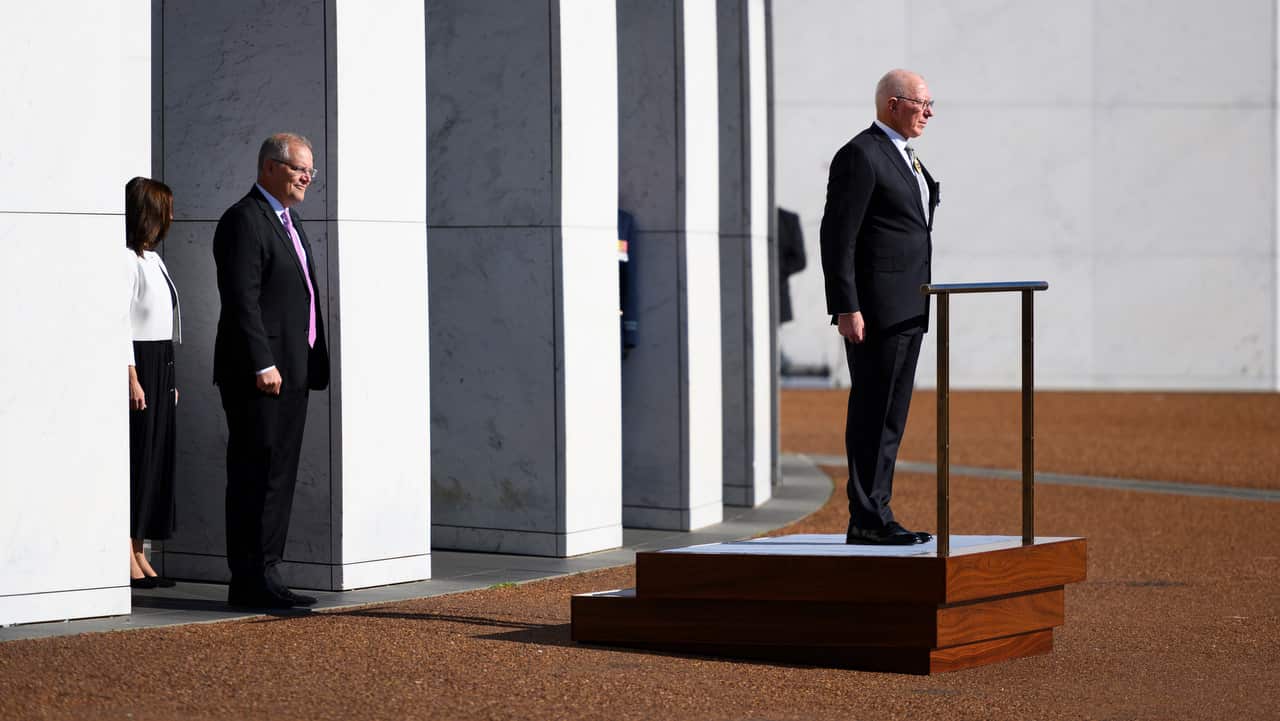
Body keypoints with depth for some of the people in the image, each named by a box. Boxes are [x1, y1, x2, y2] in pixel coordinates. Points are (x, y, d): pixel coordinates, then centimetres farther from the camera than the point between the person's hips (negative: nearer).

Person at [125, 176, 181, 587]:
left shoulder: (153, 259, 17)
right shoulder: (127, 260, -12)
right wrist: (131, 377, -20)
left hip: (161, 367, 10)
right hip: (138, 364, -10)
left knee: (157, 457, 9)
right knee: (135, 457, -8)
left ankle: (139, 554, 13)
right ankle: (127, 559, -5)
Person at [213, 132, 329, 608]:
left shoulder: (287, 221, 20)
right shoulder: (244, 220, -11)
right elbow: (242, 298, -18)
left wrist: (311, 365, 18)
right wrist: (262, 364, -22)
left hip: (290, 371, 10)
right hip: (258, 373, -10)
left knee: (279, 476, 10)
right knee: (256, 476, -8)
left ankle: (265, 576, 15)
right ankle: (250, 582, -6)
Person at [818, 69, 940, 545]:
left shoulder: (904, 157, 19)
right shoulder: (860, 155, -11)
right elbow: (837, 236, -15)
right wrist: (846, 308, -20)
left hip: (907, 310, 9)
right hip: (874, 309, -9)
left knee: (890, 417, 10)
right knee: (872, 414, -7)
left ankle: (875, 515, 14)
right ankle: (867, 520, -5)